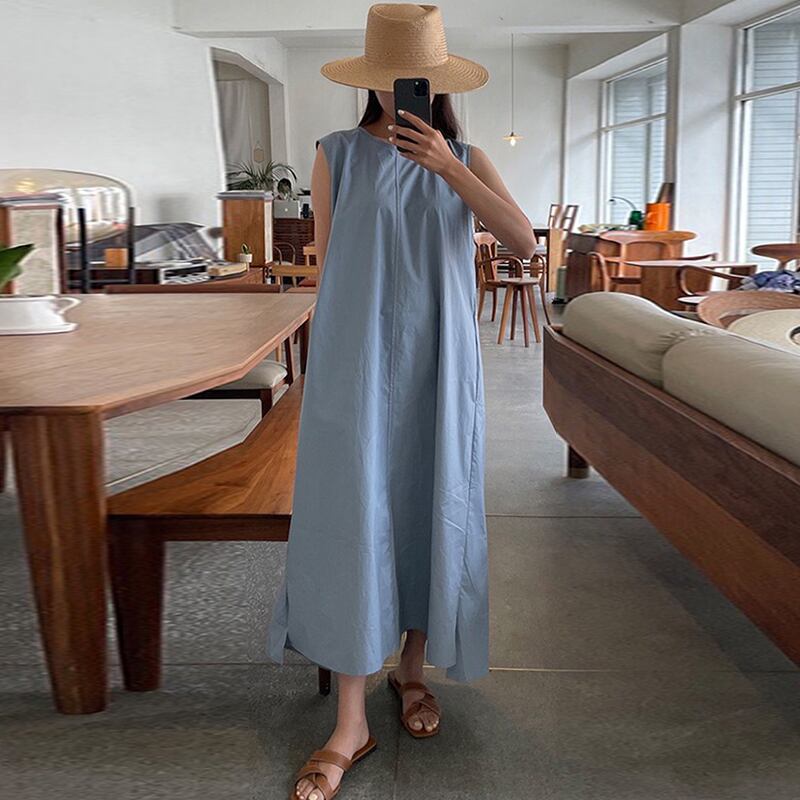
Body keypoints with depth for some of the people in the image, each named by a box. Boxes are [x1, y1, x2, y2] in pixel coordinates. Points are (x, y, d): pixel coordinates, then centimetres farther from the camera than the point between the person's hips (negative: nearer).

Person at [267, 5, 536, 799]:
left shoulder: (467, 158, 6)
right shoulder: (336, 155, 2)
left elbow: (524, 241, -9)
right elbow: (325, 265, 4)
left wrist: (448, 168, -17)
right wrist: (325, 367, 4)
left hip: (436, 361, 2)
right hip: (357, 361, -2)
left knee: (429, 507, 9)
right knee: (353, 517, -3)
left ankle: (412, 667, 31)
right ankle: (350, 723, 6)